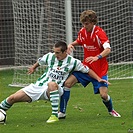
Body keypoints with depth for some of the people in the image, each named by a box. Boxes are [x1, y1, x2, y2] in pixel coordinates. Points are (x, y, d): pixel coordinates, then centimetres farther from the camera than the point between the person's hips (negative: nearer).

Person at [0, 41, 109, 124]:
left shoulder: (72, 62, -6)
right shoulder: (50, 56, 4)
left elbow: (87, 70, 3)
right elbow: (40, 61, 26)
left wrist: (98, 79, -5)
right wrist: (33, 68, 39)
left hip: (53, 90, -4)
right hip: (39, 86, 4)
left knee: (52, 84, -43)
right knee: (13, 98, -9)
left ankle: (55, 115, -40)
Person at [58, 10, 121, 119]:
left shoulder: (99, 33, -18)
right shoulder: (82, 32, 0)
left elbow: (108, 50, -31)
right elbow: (79, 42, 23)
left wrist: (97, 57, -49)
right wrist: (71, 44, 0)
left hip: (100, 69, -5)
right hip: (86, 67, 5)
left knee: (103, 95, -13)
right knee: (67, 83, -11)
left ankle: (111, 110, 22)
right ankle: (62, 112, -2)